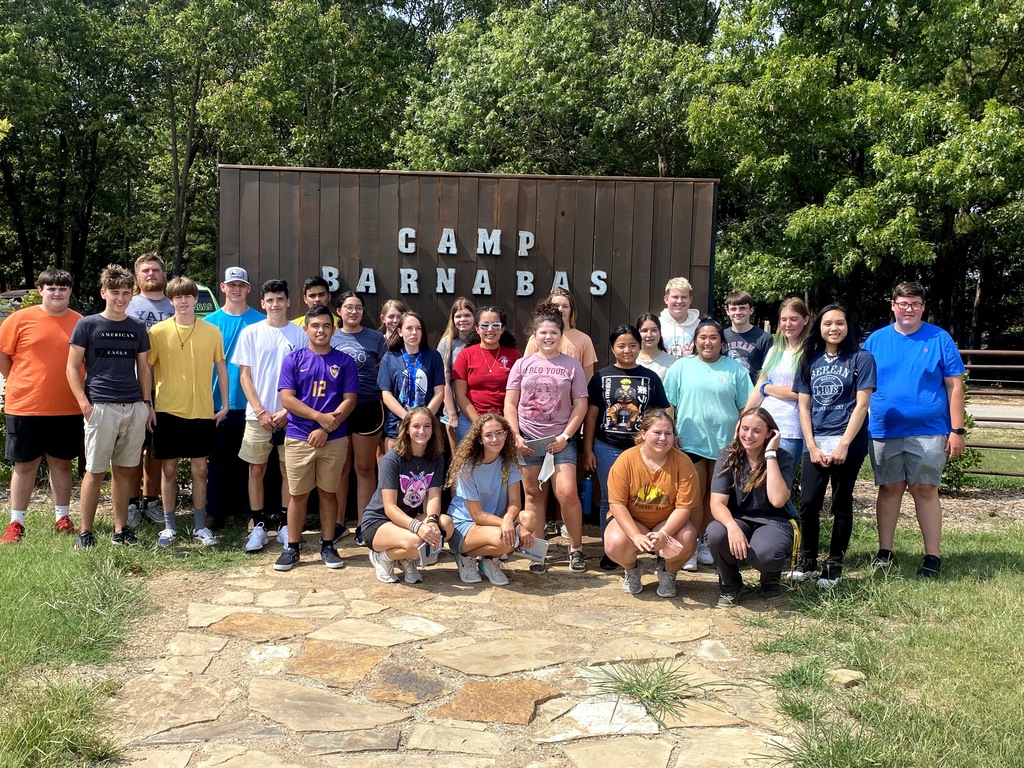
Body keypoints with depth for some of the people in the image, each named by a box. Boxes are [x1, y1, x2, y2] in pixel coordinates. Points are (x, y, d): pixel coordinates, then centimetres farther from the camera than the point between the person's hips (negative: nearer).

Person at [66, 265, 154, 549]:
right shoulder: (87, 325, 2)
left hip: (135, 408, 4)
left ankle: (120, 529, 18)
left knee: (124, 470, 10)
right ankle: (85, 533, 7)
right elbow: (73, 367, 1)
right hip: (101, 407, -3)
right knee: (95, 471, -1)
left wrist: (147, 402, 8)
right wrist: (84, 402, -10)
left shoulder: (137, 328, 12)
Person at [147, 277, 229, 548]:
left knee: (200, 469, 8)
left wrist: (225, 404, 4)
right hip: (168, 411, -1)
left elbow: (221, 368, 8)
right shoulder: (158, 331, -2)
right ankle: (169, 526, 18)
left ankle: (200, 526, 17)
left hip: (202, 411, 1)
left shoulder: (212, 332, 2)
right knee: (168, 469, 6)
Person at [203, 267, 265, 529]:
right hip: (217, 402, 0)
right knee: (218, 459, 5)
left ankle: (243, 507, 18)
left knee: (246, 459, 7)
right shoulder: (210, 321, 5)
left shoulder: (260, 321, 3)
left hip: (249, 402, 0)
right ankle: (216, 510, 13)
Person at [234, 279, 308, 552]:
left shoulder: (300, 334, 1)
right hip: (258, 415, 0)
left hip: (290, 415, 0)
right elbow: (244, 376, 2)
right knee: (257, 470, 5)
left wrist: (287, 411, -8)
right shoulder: (250, 333, 2)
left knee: (288, 470, 6)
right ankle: (259, 526, 14)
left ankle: (284, 524, 17)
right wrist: (260, 412, -7)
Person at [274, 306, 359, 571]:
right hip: (298, 438, 0)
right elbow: (286, 398, -6)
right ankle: (292, 547, 16)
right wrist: (320, 417, -16)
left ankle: (328, 546, 19)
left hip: (334, 439, 0)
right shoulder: (293, 359, 2)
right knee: (298, 494, 6)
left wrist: (326, 429, -12)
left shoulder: (344, 361, 3)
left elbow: (350, 400, -2)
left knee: (328, 492, 9)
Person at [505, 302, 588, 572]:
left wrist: (566, 436, -7)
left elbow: (581, 405, 1)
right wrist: (516, 436, -5)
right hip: (528, 439, 2)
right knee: (533, 494, 9)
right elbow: (510, 403, 4)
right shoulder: (522, 365, 5)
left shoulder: (572, 365, 2)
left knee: (567, 493, -11)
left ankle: (576, 549, 5)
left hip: (561, 439, -1)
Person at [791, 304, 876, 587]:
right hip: (814, 442, 3)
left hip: (848, 442, -3)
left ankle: (834, 564, 13)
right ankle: (806, 561, 13)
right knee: (809, 504, -1)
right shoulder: (810, 359, 10)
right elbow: (804, 406, 7)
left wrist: (843, 445, -14)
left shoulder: (861, 359, -1)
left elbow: (861, 405, -7)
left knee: (841, 504, 4)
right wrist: (812, 446, -2)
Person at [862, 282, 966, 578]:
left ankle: (932, 556, 8)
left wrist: (957, 430, -5)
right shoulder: (876, 340, 6)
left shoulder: (939, 339, 1)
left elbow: (954, 386, 0)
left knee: (925, 490, 0)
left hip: (928, 431, -2)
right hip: (884, 431, 2)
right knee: (889, 489, 8)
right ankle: (884, 551, 17)